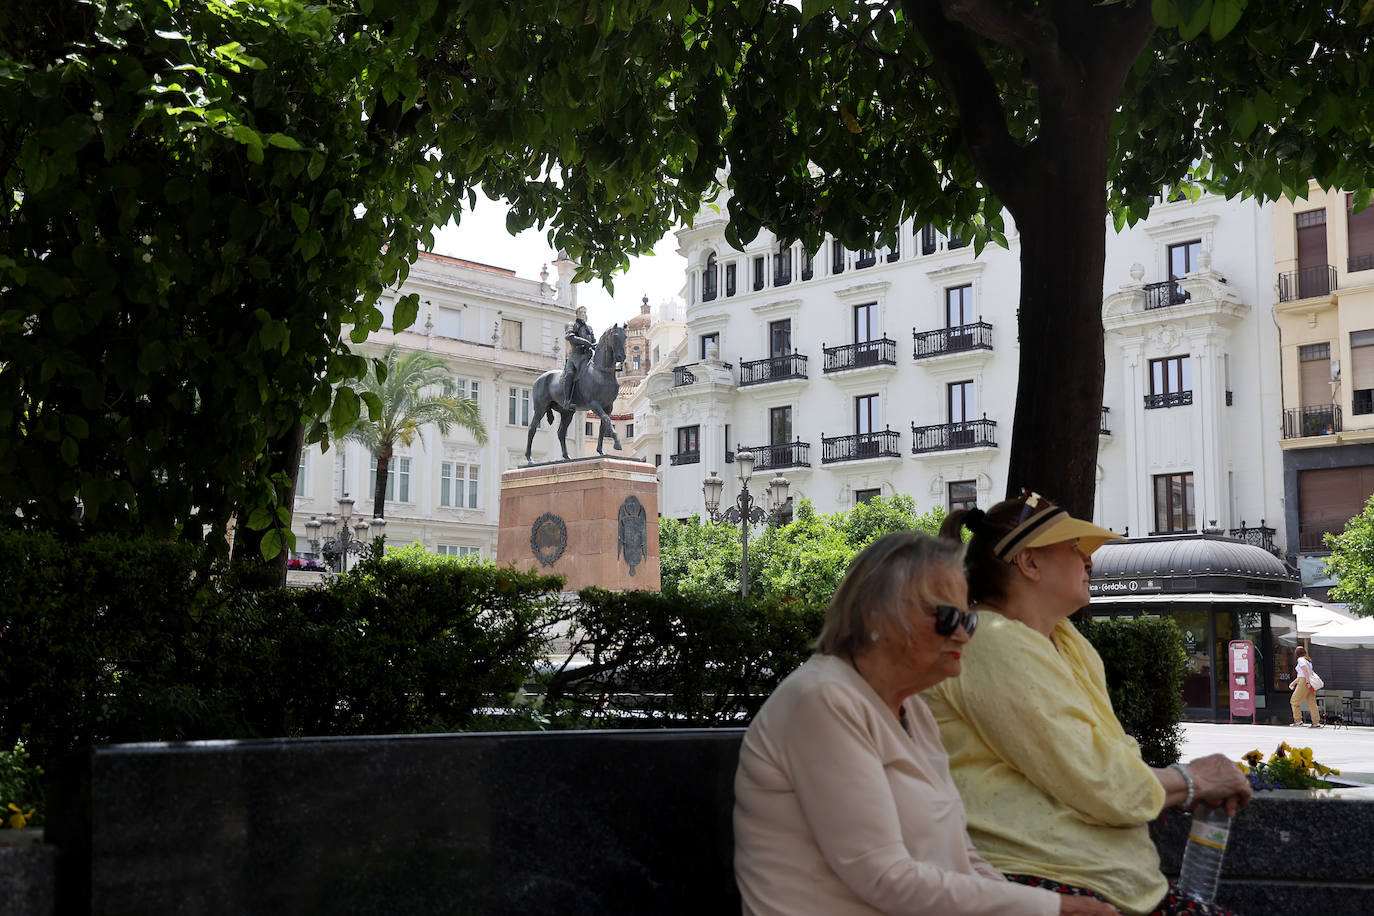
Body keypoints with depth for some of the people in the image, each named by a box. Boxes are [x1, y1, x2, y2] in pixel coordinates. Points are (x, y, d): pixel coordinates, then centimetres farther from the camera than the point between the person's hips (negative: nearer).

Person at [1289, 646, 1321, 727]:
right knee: (1312, 703, 4)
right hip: (1310, 683, 8)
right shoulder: (1308, 660, 22)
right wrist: (1293, 683, 30)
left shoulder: (1300, 660, -6)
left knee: (1294, 701, 1)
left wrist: (1308, 682, -25)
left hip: (1304, 682, -8)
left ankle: (1298, 721, -1)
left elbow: (1305, 671, -19)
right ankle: (1316, 723, -2)